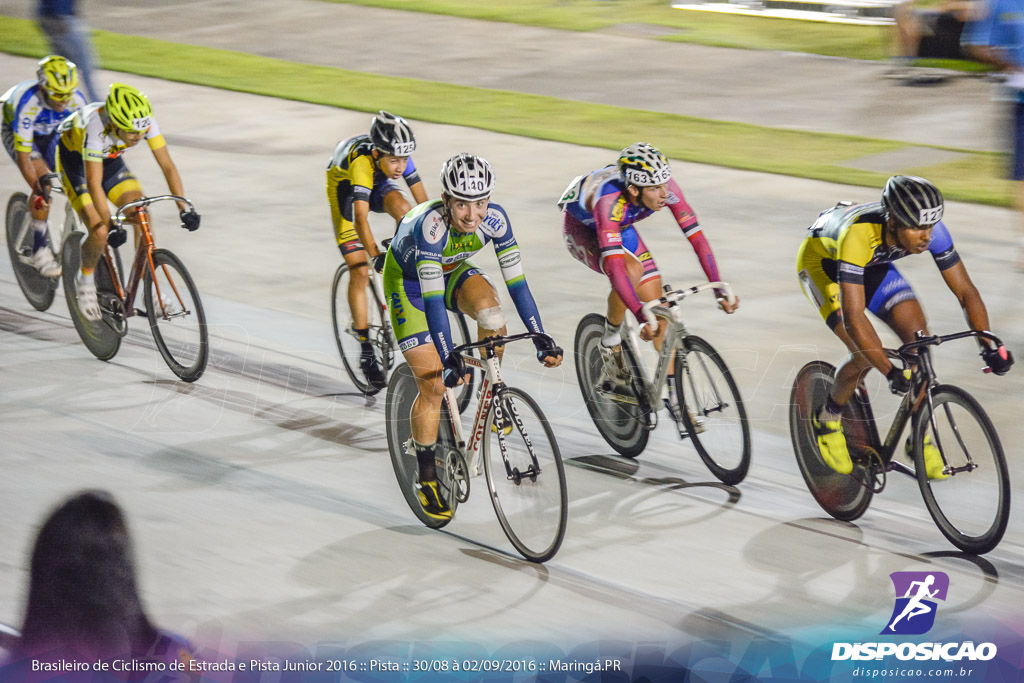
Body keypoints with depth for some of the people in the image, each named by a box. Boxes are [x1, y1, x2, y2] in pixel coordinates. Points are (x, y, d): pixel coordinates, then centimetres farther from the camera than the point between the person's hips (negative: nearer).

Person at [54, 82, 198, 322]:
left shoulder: (146, 122, -28)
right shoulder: (96, 128, -41)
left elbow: (167, 165, -24)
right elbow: (94, 183, -40)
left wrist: (184, 207, -33)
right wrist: (110, 224, -45)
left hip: (109, 159, 5)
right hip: (75, 160, -5)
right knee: (100, 232, -20)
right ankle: (86, 281, 9)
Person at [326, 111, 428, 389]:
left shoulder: (400, 159, -28)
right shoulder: (362, 163, -41)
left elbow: (423, 204, -25)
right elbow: (360, 218, -48)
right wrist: (376, 255, -58)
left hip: (378, 184, 4)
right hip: (345, 188, -4)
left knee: (402, 208, -32)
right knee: (360, 272, -10)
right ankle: (366, 350, -2)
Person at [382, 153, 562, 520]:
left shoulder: (494, 219, -27)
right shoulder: (430, 224, -39)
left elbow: (516, 281, -24)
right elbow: (432, 298, -41)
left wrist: (541, 339, -29)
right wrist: (447, 359, -46)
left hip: (449, 270, 3)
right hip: (408, 279, -3)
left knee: (490, 308, -31)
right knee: (433, 383, -10)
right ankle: (426, 478, 6)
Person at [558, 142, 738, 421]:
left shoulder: (667, 189, -30)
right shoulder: (610, 201, -43)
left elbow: (697, 238, -27)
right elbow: (615, 268, -49)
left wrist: (720, 290, -36)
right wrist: (642, 317, -57)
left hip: (620, 227, 5)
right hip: (581, 227, -5)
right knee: (632, 270, -34)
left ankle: (675, 397, 1)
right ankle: (610, 344, -10)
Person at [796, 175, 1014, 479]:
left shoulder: (932, 230, -29)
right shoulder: (859, 235, -44)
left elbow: (965, 290, -21)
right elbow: (853, 315, -47)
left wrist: (988, 346, -33)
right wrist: (890, 371, -53)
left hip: (872, 264, 5)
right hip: (821, 260, -5)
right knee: (866, 354, -20)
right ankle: (828, 419, 8)